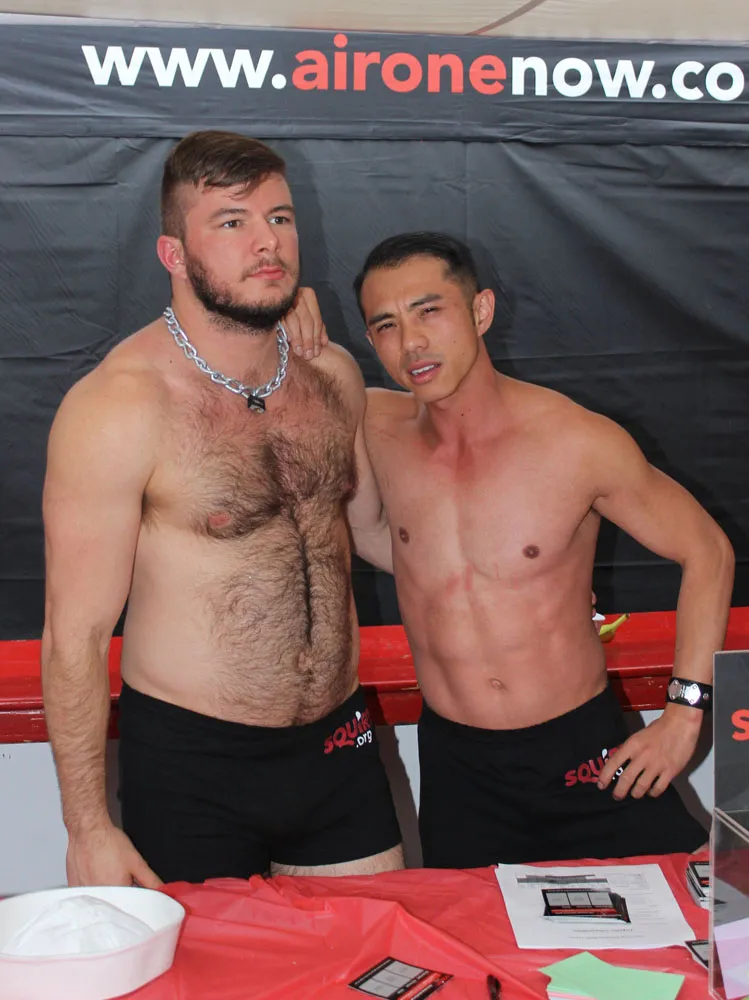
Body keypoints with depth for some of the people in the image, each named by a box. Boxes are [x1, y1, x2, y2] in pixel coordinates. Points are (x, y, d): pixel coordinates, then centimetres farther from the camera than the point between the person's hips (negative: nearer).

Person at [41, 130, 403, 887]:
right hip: (191, 766, -5)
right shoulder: (119, 406, -17)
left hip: (339, 744, 6)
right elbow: (76, 633, -14)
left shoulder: (333, 375, 2)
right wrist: (87, 828, -13)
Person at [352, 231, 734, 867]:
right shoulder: (378, 430, -5)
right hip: (455, 765, 2)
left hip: (585, 750, -2)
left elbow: (707, 553, -2)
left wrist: (685, 711, -7)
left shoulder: (581, 443, -13)